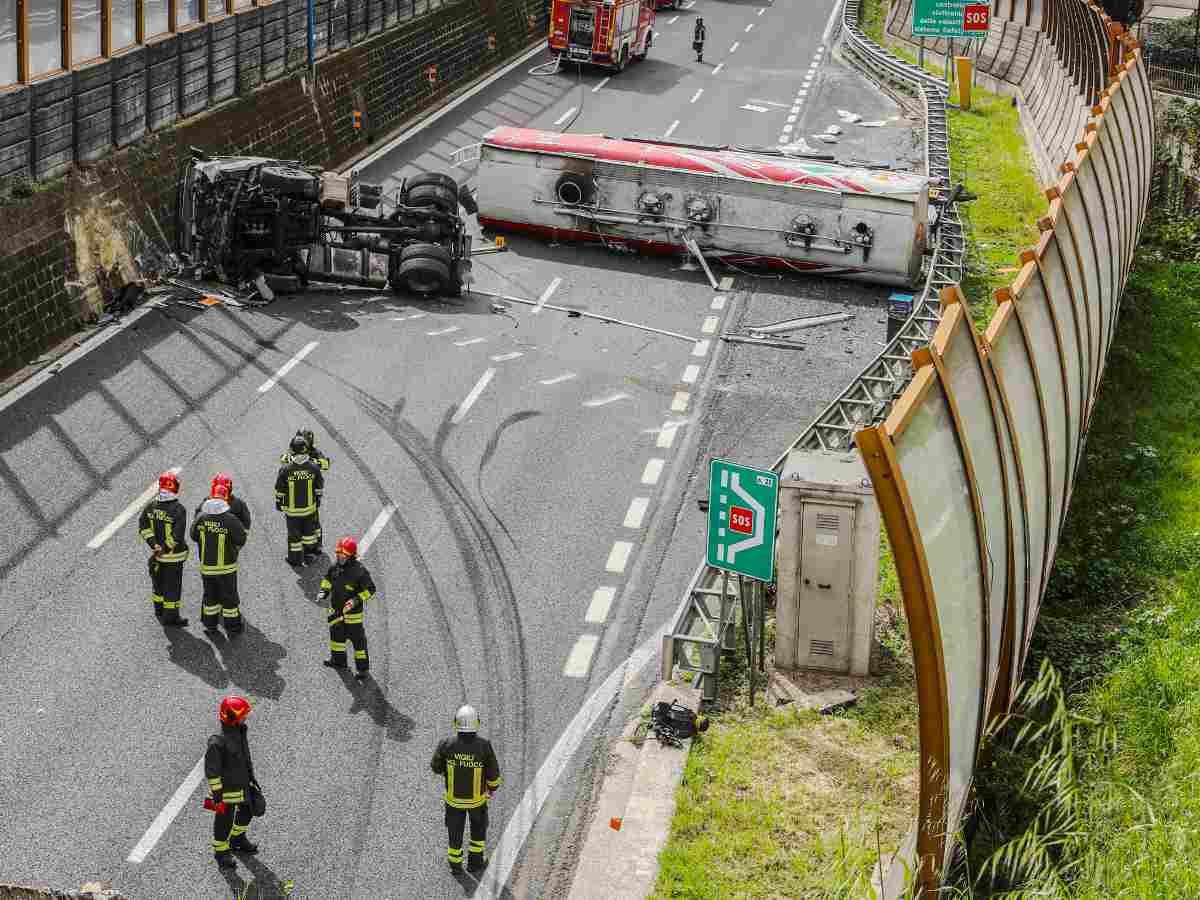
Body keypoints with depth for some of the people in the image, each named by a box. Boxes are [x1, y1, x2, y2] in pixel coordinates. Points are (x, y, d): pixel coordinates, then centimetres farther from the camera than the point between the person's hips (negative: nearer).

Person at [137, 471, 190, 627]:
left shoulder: (151, 506, -5)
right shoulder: (178, 509, -22)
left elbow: (143, 526, -5)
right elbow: (177, 536, -25)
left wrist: (154, 545, -9)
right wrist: (165, 549, -15)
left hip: (157, 553, 6)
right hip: (174, 556, -5)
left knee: (158, 582, 21)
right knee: (173, 586, 6)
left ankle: (159, 611, 37)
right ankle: (170, 618, 14)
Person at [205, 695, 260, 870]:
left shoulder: (240, 733, -3)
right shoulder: (217, 742, -29)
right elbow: (211, 770, -23)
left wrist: (251, 778, 19)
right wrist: (217, 794, -19)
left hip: (243, 785, 8)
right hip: (227, 789, -8)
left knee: (247, 813, 24)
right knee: (224, 821, 9)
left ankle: (237, 840, 48)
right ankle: (221, 852, 29)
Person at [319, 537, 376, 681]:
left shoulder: (359, 571, -25)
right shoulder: (335, 567, -6)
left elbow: (370, 589, -18)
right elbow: (327, 579, 14)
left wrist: (357, 600, -28)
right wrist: (324, 591, -2)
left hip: (352, 612, -7)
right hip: (336, 609, 7)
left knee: (357, 639, 3)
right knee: (336, 634, 24)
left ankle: (362, 667, 16)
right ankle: (338, 660, 45)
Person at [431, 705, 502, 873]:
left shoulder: (447, 744, -23)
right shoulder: (484, 746, -25)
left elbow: (436, 767, -8)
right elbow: (493, 772, -14)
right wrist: (493, 787, 7)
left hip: (453, 797, 1)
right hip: (477, 797, -1)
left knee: (455, 829, 23)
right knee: (478, 827, 27)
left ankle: (455, 863, 39)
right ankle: (475, 860, 35)